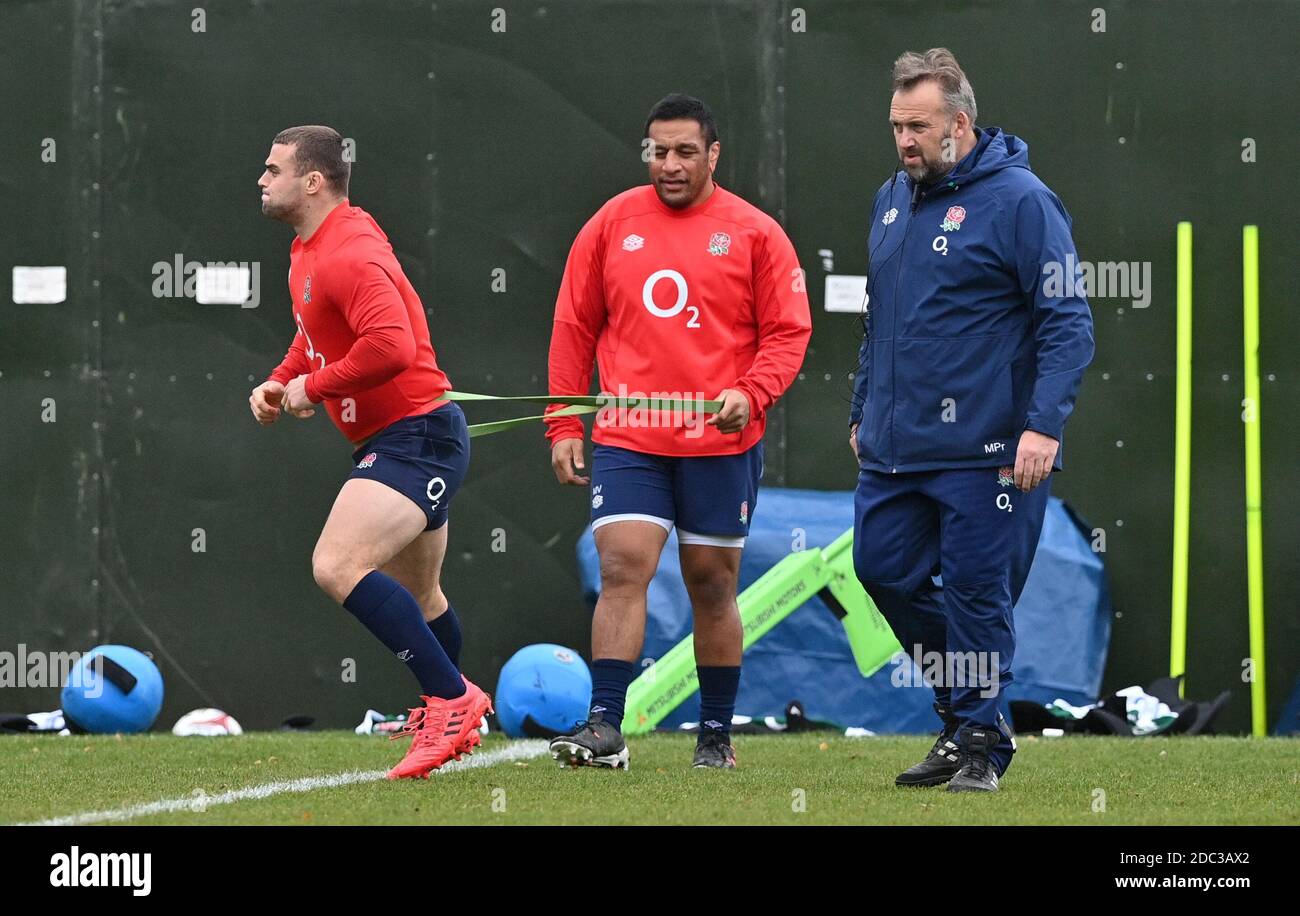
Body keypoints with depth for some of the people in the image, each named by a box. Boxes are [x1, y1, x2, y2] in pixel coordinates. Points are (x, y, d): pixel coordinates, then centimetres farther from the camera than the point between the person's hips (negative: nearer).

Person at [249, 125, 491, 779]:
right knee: (417, 596, 26)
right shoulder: (308, 251, 13)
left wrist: (313, 388, -21)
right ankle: (447, 711, 47)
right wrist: (279, 383, 10)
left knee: (338, 566, -27)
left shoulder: (348, 255, -21)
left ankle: (451, 698, -25)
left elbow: (391, 345, -34)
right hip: (392, 440, 11)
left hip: (416, 435, -11)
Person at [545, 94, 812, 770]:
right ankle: (604, 727, -16)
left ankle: (717, 734, 17)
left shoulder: (754, 233, 1)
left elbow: (788, 331, 1)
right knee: (622, 569, -13)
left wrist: (750, 394, -17)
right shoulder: (611, 225, 7)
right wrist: (562, 427, 5)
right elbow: (573, 328, 10)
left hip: (721, 442, -1)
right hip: (626, 440, 1)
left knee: (712, 586, 7)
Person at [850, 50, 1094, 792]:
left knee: (975, 592, -3)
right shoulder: (893, 199, 13)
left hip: (982, 453, -7)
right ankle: (962, 708, 24)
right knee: (884, 571, 8)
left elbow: (1068, 322, -13)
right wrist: (864, 412, 22)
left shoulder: (1019, 201, -10)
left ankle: (981, 740, 9)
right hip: (893, 447, 7)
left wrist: (1044, 424, -21)